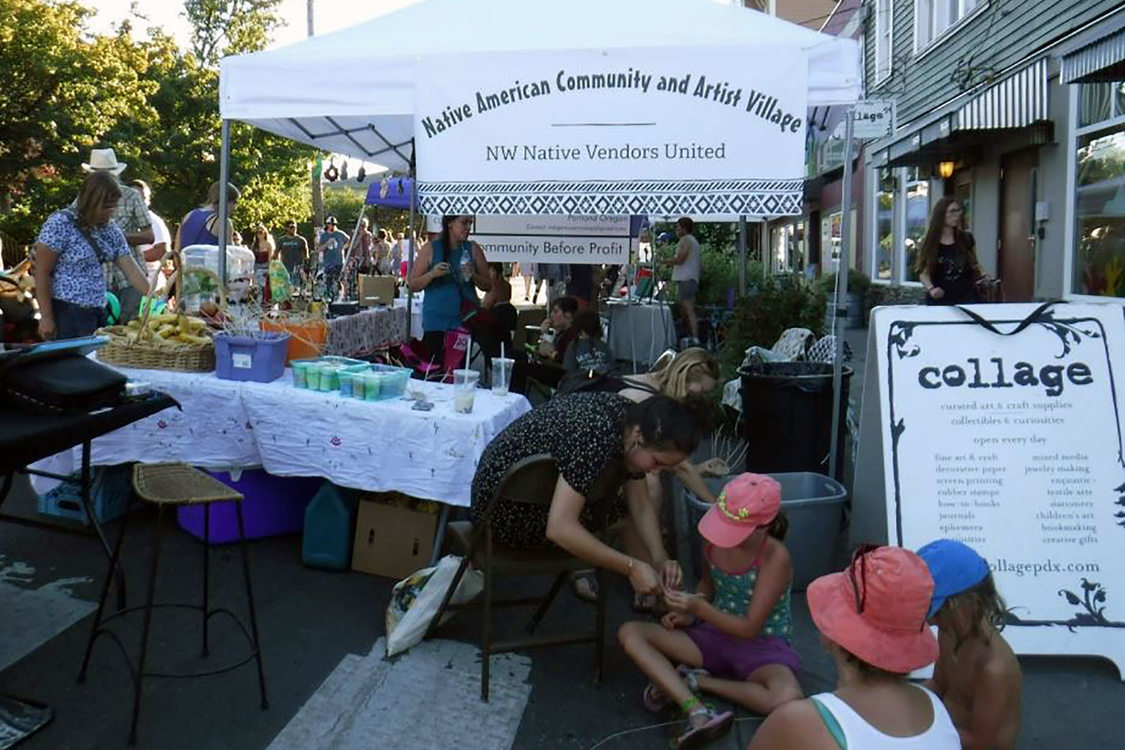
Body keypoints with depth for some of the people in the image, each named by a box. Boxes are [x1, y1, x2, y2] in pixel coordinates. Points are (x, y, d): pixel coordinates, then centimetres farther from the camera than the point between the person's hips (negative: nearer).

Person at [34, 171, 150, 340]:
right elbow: (42, 272, -11)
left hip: (98, 313, 6)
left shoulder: (110, 230, 7)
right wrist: (46, 317, -13)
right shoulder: (59, 224, -11)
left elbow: (132, 270, 5)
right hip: (67, 315, -6)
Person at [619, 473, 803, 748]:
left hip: (762, 646, -5)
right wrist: (687, 614, -4)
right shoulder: (715, 540, -8)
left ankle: (694, 680, -16)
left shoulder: (775, 558, -23)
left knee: (788, 700, -39)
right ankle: (697, 712, -31)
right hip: (716, 634, 5)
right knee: (630, 633, -14)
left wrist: (699, 608, -31)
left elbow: (750, 628, -21)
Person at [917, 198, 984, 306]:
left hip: (966, 298, 1)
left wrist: (983, 276, -2)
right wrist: (931, 288, -19)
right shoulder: (929, 243, 2)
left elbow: (975, 264, 18)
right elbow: (923, 272, -2)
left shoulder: (967, 239, 9)